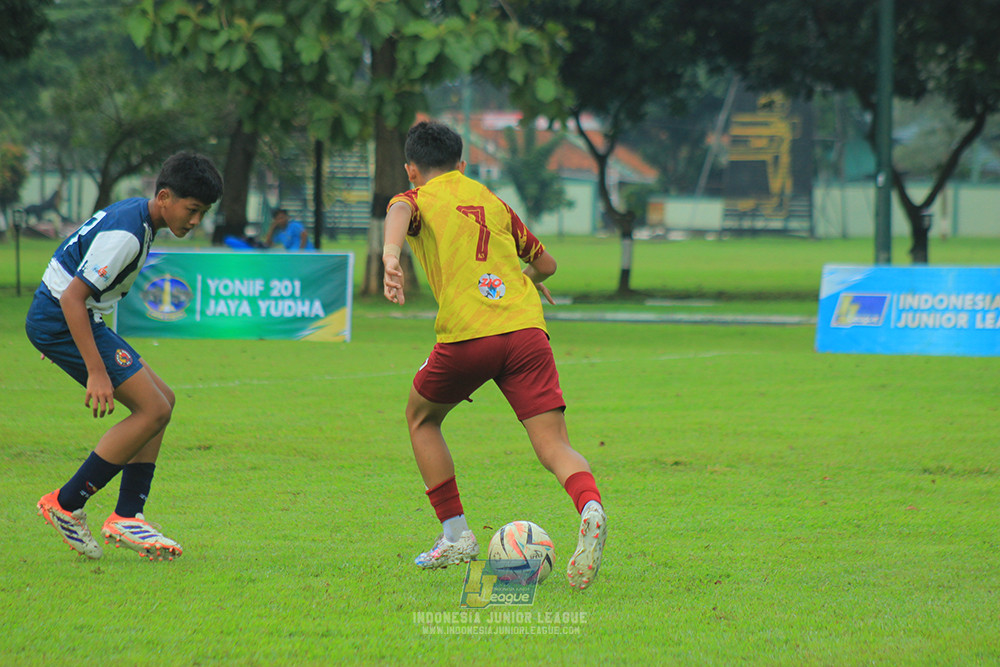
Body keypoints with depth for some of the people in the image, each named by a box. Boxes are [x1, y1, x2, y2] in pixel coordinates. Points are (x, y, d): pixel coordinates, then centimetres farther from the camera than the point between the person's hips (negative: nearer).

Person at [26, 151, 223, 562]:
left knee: (161, 400, 8)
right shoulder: (126, 235, -22)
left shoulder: (135, 214, 11)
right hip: (62, 320, -11)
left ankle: (127, 518, 5)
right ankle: (65, 505, -7)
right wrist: (97, 373, -29)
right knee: (153, 409, -13)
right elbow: (72, 298, -27)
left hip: (67, 317, 11)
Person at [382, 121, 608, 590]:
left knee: (421, 418, 24)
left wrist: (390, 255, -33)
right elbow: (546, 263, 35)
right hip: (527, 328, 3)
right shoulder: (491, 201, 26)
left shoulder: (418, 199, 13)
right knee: (554, 446, -4)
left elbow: (399, 213, -14)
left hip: (467, 338, -3)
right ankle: (589, 507, -36)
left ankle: (455, 536, 20)